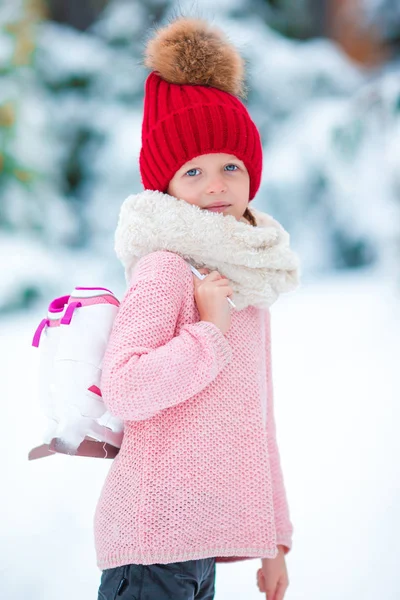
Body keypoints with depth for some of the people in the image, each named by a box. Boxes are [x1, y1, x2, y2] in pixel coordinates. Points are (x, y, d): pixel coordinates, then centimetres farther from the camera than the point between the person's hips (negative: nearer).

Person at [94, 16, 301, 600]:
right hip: (156, 534, -8)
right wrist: (209, 331, -14)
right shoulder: (165, 270, -8)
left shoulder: (251, 287, 19)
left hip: (201, 540, 8)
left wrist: (274, 537, 24)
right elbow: (122, 389, -21)